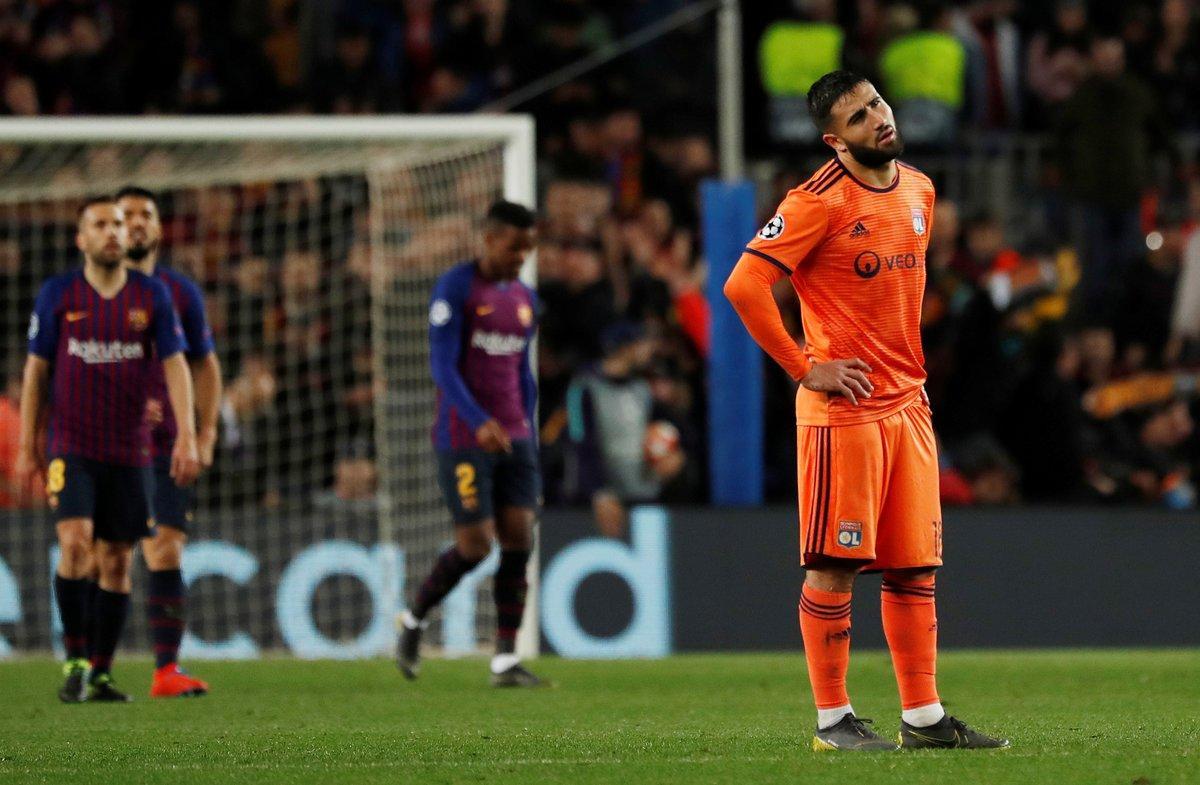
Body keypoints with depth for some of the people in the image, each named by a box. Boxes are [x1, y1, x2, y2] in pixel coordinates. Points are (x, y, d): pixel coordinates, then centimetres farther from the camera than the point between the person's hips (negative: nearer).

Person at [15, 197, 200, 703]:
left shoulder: (152, 295, 3)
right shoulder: (58, 294, 1)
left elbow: (175, 365, 1)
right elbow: (36, 369, 5)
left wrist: (186, 437, -9)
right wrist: (27, 444, 3)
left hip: (129, 451, 2)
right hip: (71, 447, -2)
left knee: (117, 562, 4)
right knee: (75, 542, -20)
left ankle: (100, 674, 12)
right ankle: (74, 660, -11)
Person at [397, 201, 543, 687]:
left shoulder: (525, 300, 14)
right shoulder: (455, 288, -8)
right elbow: (443, 365, -15)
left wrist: (529, 443, 18)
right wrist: (480, 423, -27)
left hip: (512, 439, 6)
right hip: (462, 440, -6)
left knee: (519, 541, -5)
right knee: (475, 546, -8)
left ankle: (506, 660, -2)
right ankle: (413, 621, 17)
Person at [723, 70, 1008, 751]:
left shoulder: (919, 191, 12)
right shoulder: (820, 202, -11)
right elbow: (745, 285, -17)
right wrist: (805, 367, -14)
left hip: (909, 404, 7)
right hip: (843, 408, -7)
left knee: (916, 568, 8)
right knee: (835, 566, -3)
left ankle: (923, 716, 13)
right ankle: (833, 718, 1)